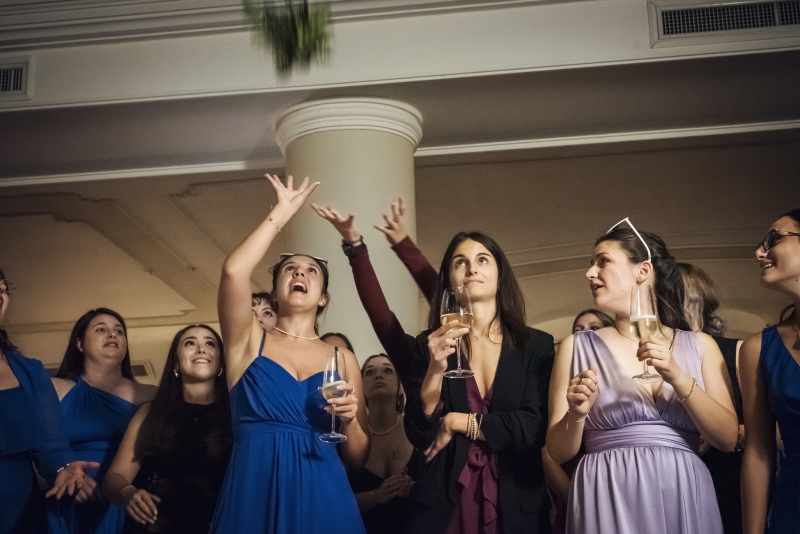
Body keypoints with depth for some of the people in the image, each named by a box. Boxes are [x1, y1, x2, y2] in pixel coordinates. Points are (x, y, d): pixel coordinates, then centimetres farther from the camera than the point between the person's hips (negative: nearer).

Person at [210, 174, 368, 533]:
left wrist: (349, 420, -9)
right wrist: (282, 213, -3)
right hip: (253, 500, -2)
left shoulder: (342, 359, 11)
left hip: (322, 502, 2)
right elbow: (234, 271, -14)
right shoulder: (249, 340, 6)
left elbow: (357, 459, 11)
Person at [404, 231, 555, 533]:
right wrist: (436, 368, -17)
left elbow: (535, 428, -10)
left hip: (516, 506, 0)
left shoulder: (537, 345, 0)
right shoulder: (430, 344, 1)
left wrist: (457, 422, -7)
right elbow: (418, 435, -5)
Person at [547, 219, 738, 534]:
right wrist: (576, 414, -17)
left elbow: (728, 439, -2)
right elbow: (558, 452, 3)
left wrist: (679, 379, -13)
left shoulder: (700, 346, 7)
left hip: (684, 499, 1)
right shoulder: (577, 347, 4)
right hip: (607, 502, -1)